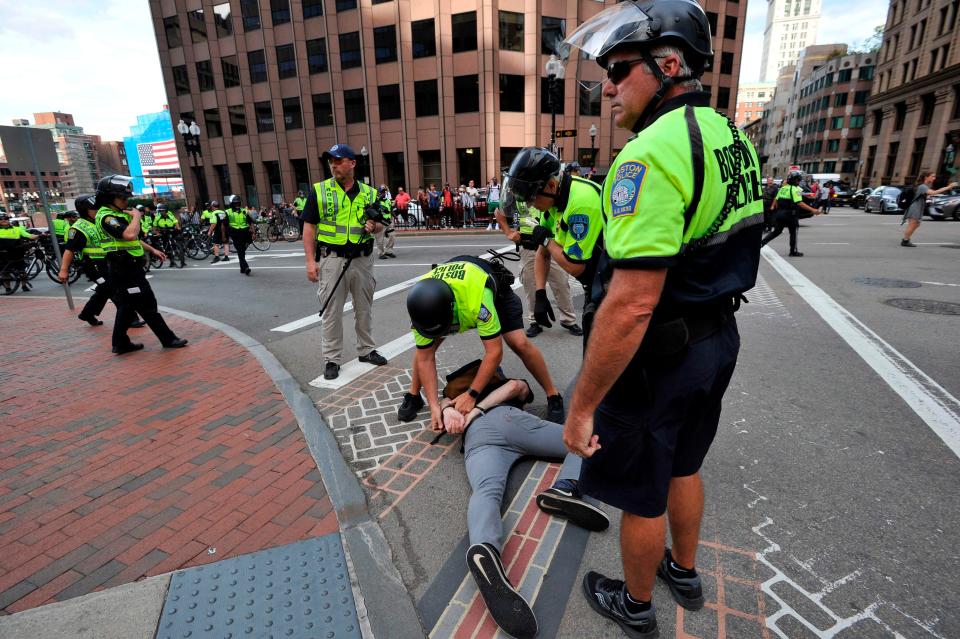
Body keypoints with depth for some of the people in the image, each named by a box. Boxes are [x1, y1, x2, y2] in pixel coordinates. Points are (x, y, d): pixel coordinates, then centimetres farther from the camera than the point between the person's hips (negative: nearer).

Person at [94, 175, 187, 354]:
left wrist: (152, 250, 23)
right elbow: (129, 235, -33)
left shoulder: (118, 214, 16)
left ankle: (120, 344, 23)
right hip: (124, 270, -10)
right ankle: (168, 339, 1)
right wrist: (136, 216, -17)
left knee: (127, 306, 15)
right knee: (147, 306, -5)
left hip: (128, 268, 10)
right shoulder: (106, 217, -17)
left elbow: (134, 238, 27)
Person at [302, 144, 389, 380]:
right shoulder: (319, 191, -1)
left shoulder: (369, 193, 5)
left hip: (362, 258, 3)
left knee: (364, 308, 13)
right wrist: (310, 261, -9)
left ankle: (366, 349, 29)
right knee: (331, 311, 3)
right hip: (332, 259, -2)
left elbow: (380, 223, 13)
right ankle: (331, 359, 14)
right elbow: (309, 227, -2)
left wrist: (374, 227, -11)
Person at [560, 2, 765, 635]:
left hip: (655, 358, -9)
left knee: (641, 496, 14)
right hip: (718, 341, 9)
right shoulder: (733, 139, 7)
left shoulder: (652, 153, -25)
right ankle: (685, 573, 52)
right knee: (683, 466, 28)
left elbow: (632, 303, -31)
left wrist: (582, 406, -23)